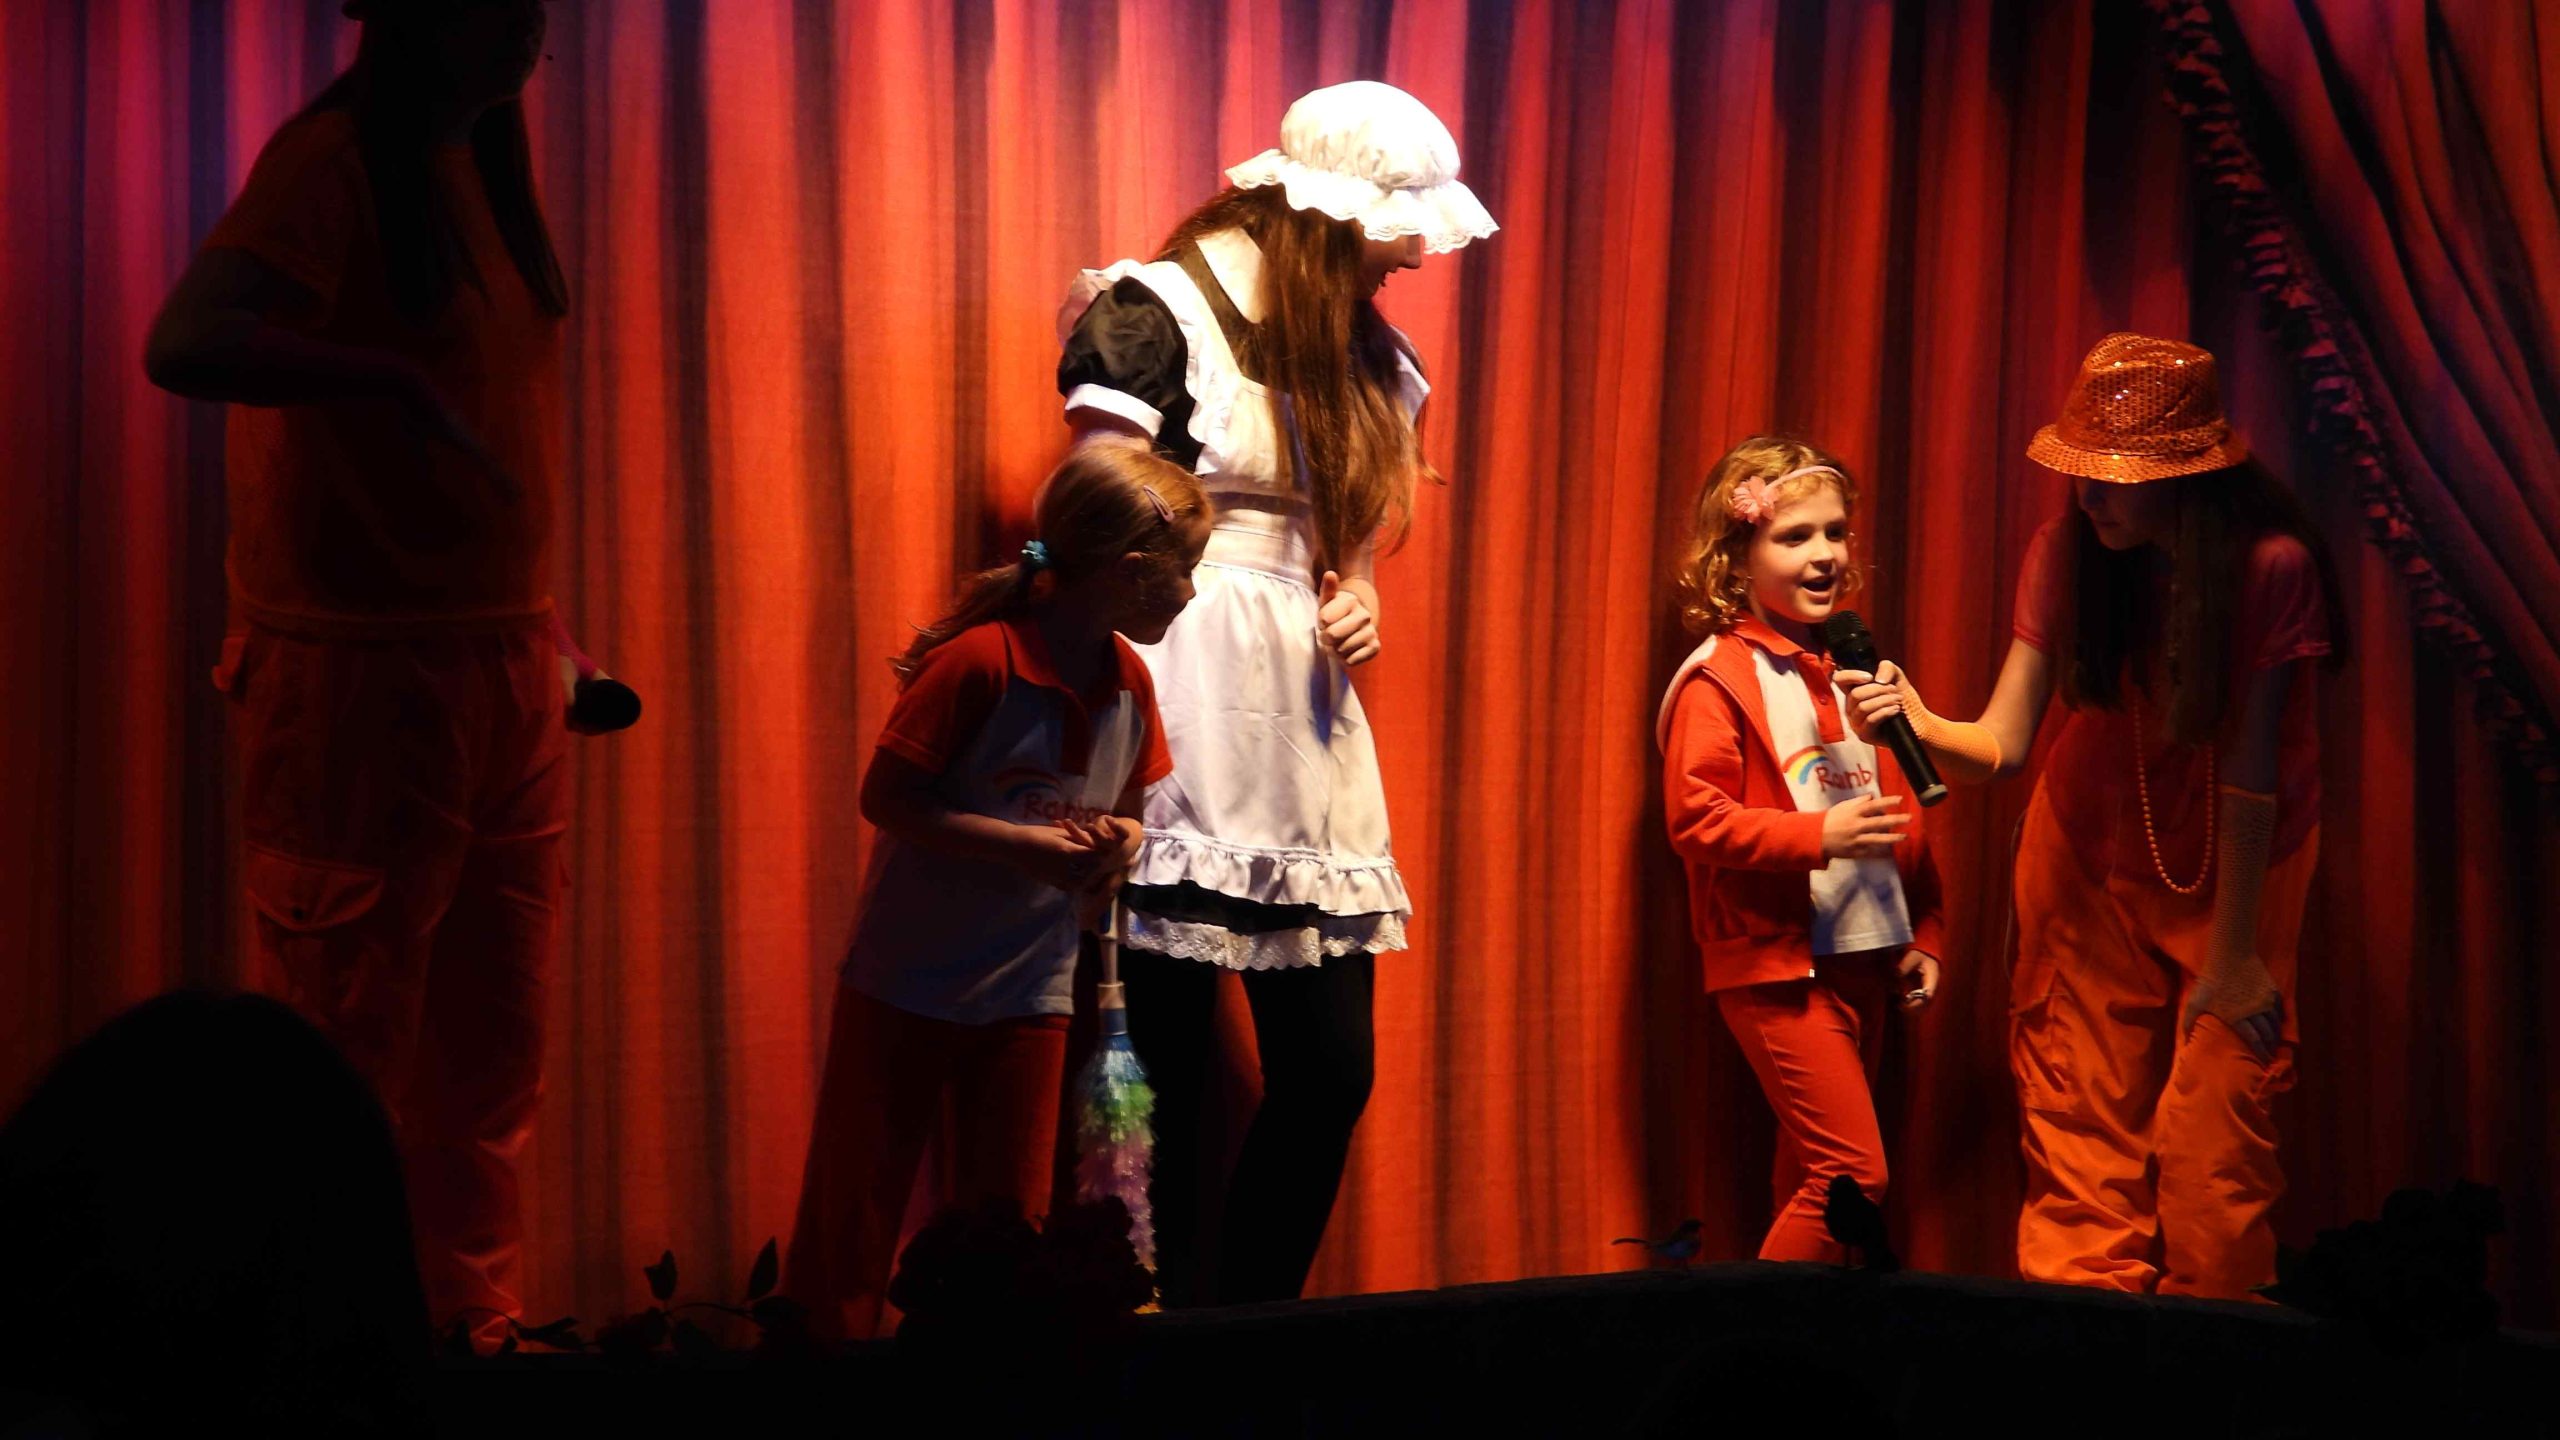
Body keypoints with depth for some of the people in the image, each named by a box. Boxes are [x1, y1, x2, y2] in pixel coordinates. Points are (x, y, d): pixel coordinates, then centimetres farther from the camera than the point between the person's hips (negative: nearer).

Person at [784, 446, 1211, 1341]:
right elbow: (885, 798, -17)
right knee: (852, 1219, 2)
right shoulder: (981, 661, -19)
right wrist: (1027, 848, -23)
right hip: (905, 986, -6)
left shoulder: (1130, 684, 2)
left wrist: (1118, 841, -8)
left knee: (1014, 1225, 8)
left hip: (1029, 993, 6)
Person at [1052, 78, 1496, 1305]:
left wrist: (1355, 604, 5)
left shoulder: (1353, 350, 16)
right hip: (1182, 710, -7)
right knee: (1168, 1080, -6)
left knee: (1332, 1069, 4)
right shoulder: (1154, 315, -5)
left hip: (1303, 721, 7)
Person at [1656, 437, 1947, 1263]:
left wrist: (1923, 932, 16)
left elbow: (1899, 813, 21)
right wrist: (1818, 835, -24)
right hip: (1776, 966, -7)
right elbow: (1695, 820, -16)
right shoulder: (1719, 679, -8)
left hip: (1862, 960, 8)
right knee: (1854, 1173, -12)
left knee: (1813, 1177, 12)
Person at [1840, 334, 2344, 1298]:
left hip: (2237, 863, -3)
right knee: (2081, 1112, -1)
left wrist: (2233, 953, -16)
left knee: (2212, 1125, -7)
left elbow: (2249, 768, -21)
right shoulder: (2069, 553, -13)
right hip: (2094, 855, 3)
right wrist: (1922, 727, -38)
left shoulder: (2268, 567, -24)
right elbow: (2000, 744, -16)